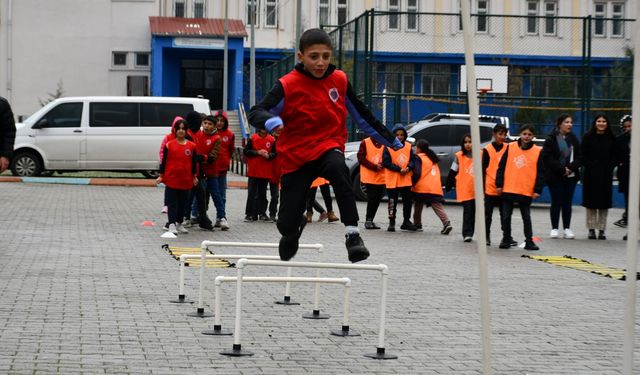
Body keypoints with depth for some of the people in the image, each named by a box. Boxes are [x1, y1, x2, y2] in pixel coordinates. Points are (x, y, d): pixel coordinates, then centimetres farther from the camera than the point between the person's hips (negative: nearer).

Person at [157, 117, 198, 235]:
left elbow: (194, 162, 9)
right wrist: (161, 176, -1)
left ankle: (179, 224, 25)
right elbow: (163, 161, 1)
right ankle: (172, 225, -3)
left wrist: (194, 177, 9)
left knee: (183, 203, 12)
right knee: (172, 202, -2)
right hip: (171, 179, -3)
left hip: (186, 180, 3)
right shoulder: (169, 145, -3)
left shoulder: (192, 146, 2)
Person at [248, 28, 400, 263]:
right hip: (296, 156, -1)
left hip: (328, 148, 1)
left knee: (338, 169, -38)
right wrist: (270, 121, -43)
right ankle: (297, 225, 41)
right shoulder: (288, 85, -13)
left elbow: (362, 115, 12)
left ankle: (352, 234, -34)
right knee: (287, 224, 0)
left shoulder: (340, 80, -1)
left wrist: (389, 140, 18)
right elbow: (256, 113, -19)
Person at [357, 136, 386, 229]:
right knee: (372, 198, -9)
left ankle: (370, 220, 14)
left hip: (381, 177, 4)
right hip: (369, 176, -4)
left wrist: (381, 165, -11)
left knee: (378, 199, 4)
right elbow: (361, 158, -5)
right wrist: (374, 166, -13)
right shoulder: (365, 142, -1)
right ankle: (368, 220, 0)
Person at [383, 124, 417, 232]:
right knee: (393, 202, 1)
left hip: (406, 179, 4)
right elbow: (386, 162, -11)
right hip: (392, 180, -4)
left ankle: (406, 221, 21)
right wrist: (399, 169, -18)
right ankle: (392, 222, 11)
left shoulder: (408, 146, 8)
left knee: (408, 201, 9)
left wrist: (408, 168, -12)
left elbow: (412, 160, 9)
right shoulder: (388, 147, -6)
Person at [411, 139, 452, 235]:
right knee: (438, 207, -4)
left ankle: (417, 225, 19)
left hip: (421, 188, -5)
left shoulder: (418, 157, -3)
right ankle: (447, 223, -22)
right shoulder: (432, 157, 21)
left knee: (417, 208, 13)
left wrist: (411, 184, -3)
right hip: (436, 188, 5)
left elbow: (417, 174, -13)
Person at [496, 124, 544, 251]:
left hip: (526, 191, -1)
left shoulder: (537, 151, -1)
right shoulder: (510, 147, 2)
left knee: (526, 217, 6)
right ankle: (506, 239, 17)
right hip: (508, 189, 1)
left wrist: (537, 190, -6)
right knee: (506, 216, 6)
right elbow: (501, 167, 4)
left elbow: (540, 173, 0)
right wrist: (499, 184, -1)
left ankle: (529, 241, 12)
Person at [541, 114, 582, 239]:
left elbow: (579, 157, 7)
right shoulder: (551, 139, -5)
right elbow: (547, 157, -11)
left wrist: (571, 167, -11)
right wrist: (561, 169, -16)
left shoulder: (573, 139, 9)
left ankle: (567, 228, 10)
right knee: (556, 202, -1)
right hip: (555, 176, -4)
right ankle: (554, 228, 7)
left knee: (567, 202, 5)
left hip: (571, 176, 4)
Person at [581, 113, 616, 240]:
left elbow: (614, 156, 7)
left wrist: (610, 167, -6)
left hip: (606, 174, 1)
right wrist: (590, 166, -10)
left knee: (604, 203, 1)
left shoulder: (611, 138, 6)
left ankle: (602, 230, 6)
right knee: (591, 203, 1)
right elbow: (583, 155, 1)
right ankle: (591, 229, 6)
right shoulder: (588, 137, 2)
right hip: (591, 174, -1)